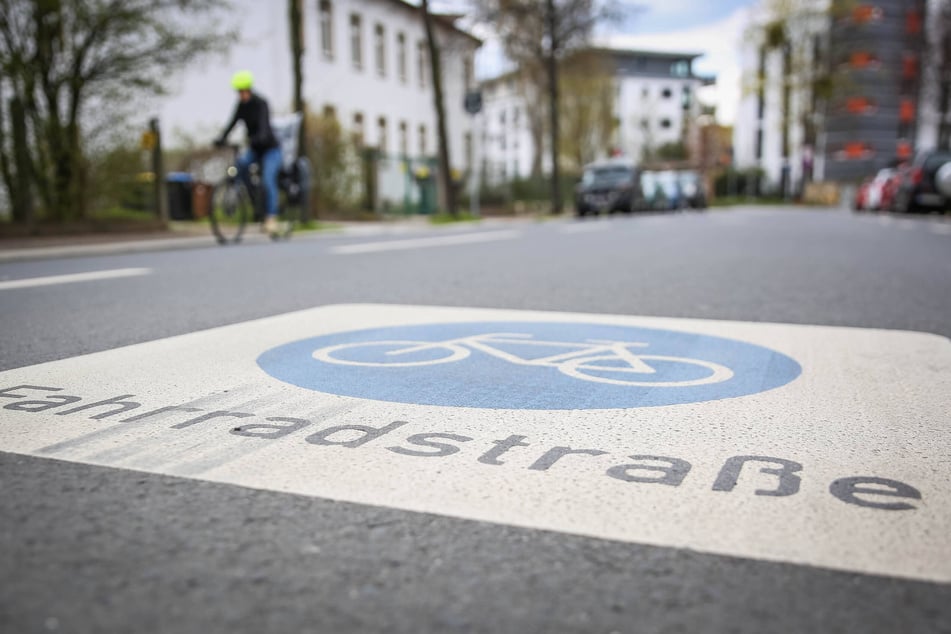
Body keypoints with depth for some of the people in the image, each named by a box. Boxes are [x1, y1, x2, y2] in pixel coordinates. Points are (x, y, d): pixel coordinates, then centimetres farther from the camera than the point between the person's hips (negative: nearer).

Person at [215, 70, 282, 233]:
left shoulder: (260, 103, -17)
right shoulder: (241, 105, 0)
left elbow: (264, 125, -31)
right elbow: (233, 123, -7)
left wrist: (257, 139, -50)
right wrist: (222, 138, -25)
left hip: (270, 148, -6)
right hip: (254, 149, 6)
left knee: (268, 180, -22)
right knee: (241, 162, -24)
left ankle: (271, 217, -17)